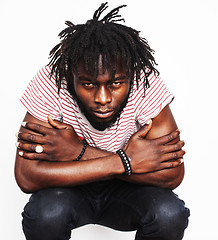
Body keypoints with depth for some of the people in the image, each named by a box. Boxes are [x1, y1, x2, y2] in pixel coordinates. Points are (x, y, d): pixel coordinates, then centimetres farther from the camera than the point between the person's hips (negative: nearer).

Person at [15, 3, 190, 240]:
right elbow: (26, 176, -31)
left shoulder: (145, 82, -25)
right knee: (46, 213, -32)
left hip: (126, 190, 1)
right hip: (69, 188, -1)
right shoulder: (51, 81, -26)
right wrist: (124, 161, -34)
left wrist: (79, 152, -32)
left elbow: (173, 174, -28)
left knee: (169, 214, -28)